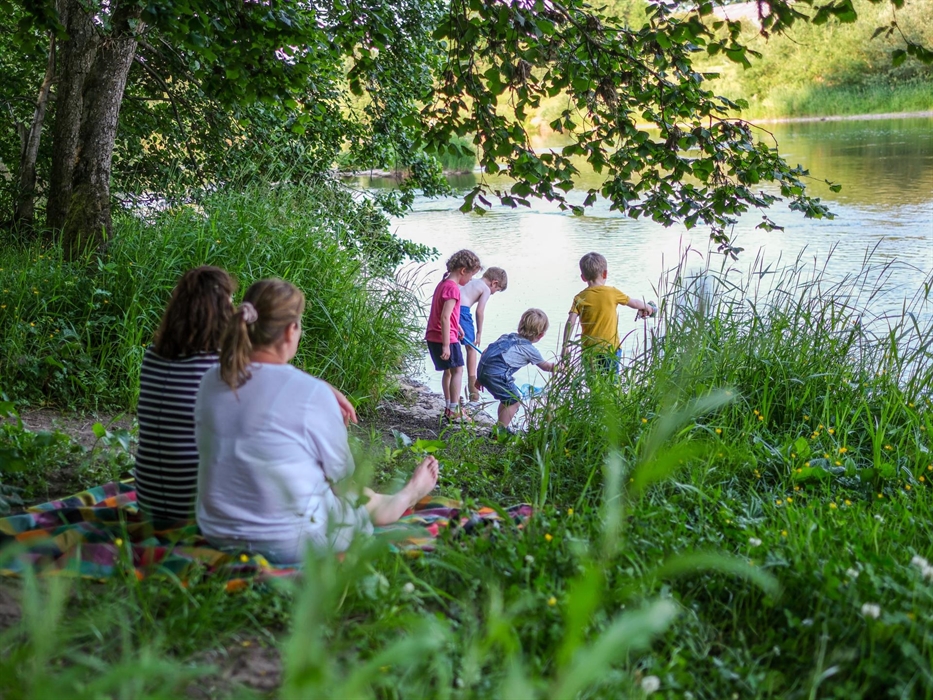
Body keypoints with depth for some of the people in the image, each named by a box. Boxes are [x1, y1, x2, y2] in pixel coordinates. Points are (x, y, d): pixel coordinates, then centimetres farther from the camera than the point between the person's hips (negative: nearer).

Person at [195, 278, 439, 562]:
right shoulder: (312, 393, -22)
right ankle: (409, 495, 56)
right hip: (293, 545, -6)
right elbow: (341, 475, -8)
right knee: (366, 498, 25)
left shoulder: (211, 382, -5)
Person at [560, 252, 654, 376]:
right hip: (611, 349, -1)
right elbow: (634, 303, 14)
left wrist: (565, 346, -8)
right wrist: (647, 307, 34)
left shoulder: (580, 298, -2)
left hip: (588, 351, 1)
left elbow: (571, 322, -11)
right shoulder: (612, 293, -1)